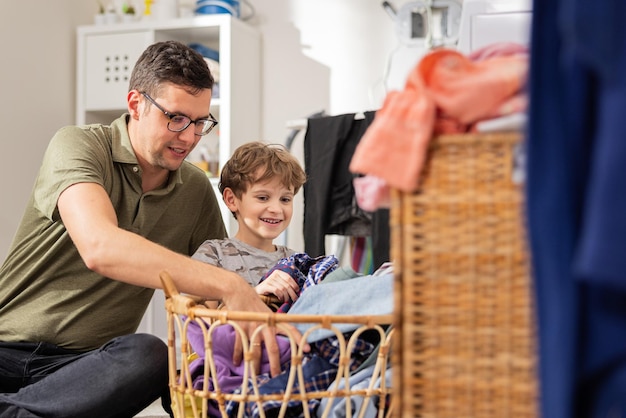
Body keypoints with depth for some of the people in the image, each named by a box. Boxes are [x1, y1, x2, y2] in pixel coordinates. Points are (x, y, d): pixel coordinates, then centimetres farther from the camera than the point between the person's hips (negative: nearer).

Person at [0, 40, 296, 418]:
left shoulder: (196, 189, 10)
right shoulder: (78, 146, -8)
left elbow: (213, 287, 19)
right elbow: (99, 247, -27)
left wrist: (257, 293, -7)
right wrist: (229, 286, -33)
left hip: (85, 361, 5)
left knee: (150, 356, -32)